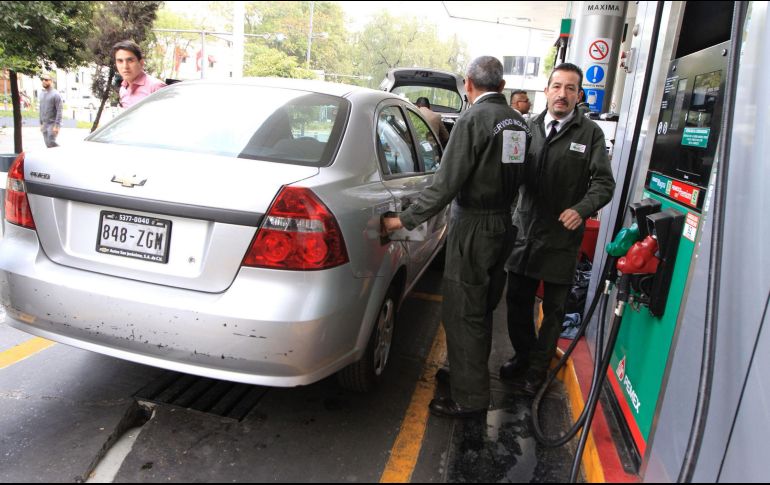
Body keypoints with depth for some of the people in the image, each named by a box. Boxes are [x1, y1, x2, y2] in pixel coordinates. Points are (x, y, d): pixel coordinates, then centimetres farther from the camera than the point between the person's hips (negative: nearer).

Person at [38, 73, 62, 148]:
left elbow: (59, 111, -15)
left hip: (53, 124, -7)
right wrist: (41, 123, 14)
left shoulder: (55, 94, -10)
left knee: (51, 143, -14)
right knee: (48, 144, 7)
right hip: (45, 124, 7)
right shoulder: (41, 94, 13)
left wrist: (56, 125, -20)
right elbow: (41, 110, 18)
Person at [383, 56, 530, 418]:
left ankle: (469, 398, 11)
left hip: (473, 226, -8)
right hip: (503, 223, 8)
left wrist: (406, 220, -16)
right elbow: (515, 175, 12)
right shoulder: (518, 122, 9)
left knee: (462, 314, 1)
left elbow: (447, 183, -21)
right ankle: (469, 372, 37)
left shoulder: (473, 119, -15)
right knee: (481, 310, 20)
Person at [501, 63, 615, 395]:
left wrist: (581, 209, -20)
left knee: (553, 308, 11)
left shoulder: (590, 133, -4)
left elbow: (604, 182, -4)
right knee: (518, 300, 15)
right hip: (525, 231, 3)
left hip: (562, 237, -3)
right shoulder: (531, 127, 5)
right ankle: (522, 355, 36)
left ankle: (538, 367, 29)